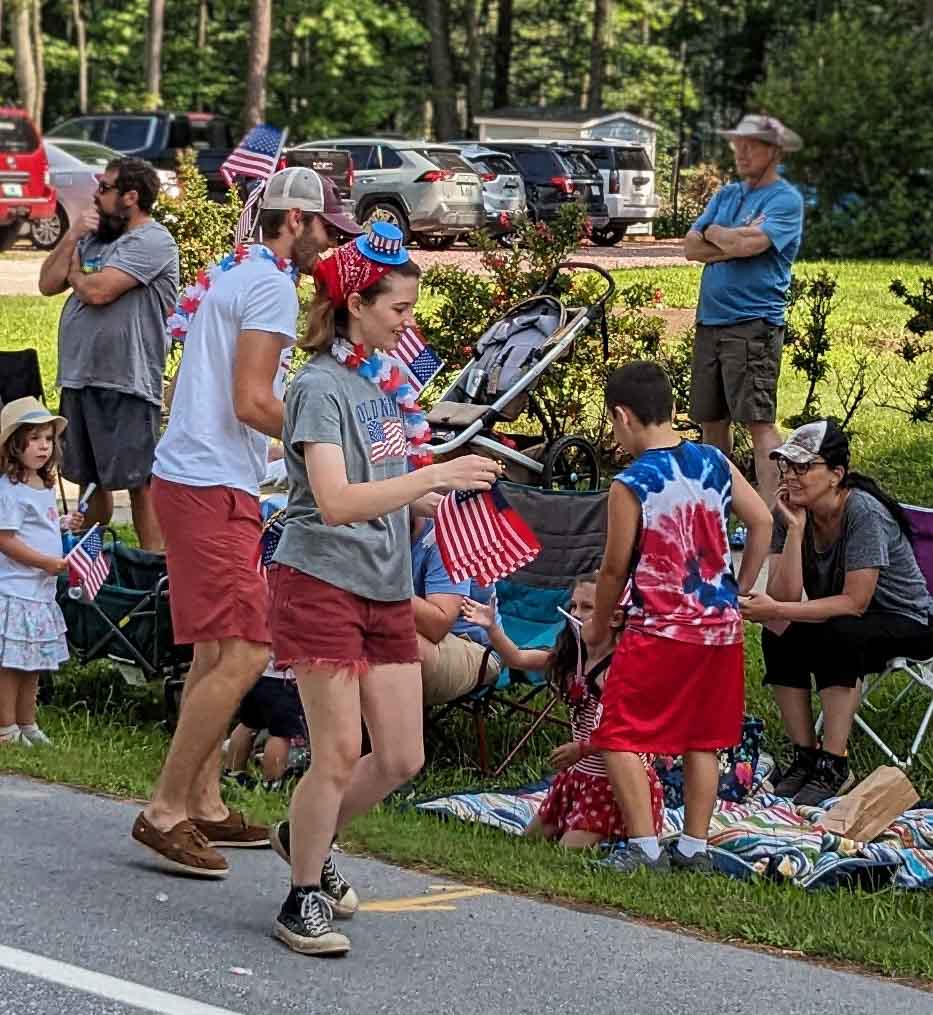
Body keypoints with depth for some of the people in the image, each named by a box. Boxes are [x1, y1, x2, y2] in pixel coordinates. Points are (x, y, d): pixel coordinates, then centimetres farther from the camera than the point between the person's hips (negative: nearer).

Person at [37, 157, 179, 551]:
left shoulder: (151, 241, -11)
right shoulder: (95, 236, 16)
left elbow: (97, 291, -20)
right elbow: (47, 284, 12)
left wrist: (73, 272, 2)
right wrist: (71, 238, 0)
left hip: (126, 384, -8)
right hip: (79, 376, 8)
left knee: (139, 482, -5)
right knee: (89, 478, 16)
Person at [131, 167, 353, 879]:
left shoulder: (233, 276, 19)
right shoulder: (271, 286, -12)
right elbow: (252, 405, -19)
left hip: (194, 481, 11)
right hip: (214, 490, -11)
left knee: (219, 652, 16)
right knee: (243, 654, -12)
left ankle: (204, 806, 20)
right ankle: (165, 812, -10)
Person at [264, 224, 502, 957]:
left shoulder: (389, 380, 10)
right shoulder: (321, 387, -14)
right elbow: (336, 500, -26)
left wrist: (442, 497, 1)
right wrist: (432, 476, -32)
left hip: (386, 590, 8)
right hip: (322, 585, -8)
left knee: (402, 758, 7)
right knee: (340, 751, -7)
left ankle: (306, 837, 31)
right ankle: (303, 899, 8)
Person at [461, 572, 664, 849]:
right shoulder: (570, 658, 3)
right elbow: (517, 658, 0)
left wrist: (582, 748, -24)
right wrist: (492, 628, -15)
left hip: (616, 781, -9)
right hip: (582, 774, 9)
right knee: (533, 837, 18)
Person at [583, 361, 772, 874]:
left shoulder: (630, 484, -12)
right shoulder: (714, 462, 3)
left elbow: (615, 567, -5)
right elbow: (762, 521, 6)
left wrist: (598, 624, 11)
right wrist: (739, 590, 17)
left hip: (659, 629, -6)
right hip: (720, 627, 6)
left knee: (620, 738, 2)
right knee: (702, 741, 14)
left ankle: (644, 846, -5)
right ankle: (694, 846, 16)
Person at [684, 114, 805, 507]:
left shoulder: (785, 199, -4)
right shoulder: (726, 195, 18)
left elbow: (750, 244, -19)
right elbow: (691, 248, 7)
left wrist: (714, 233, 0)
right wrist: (736, 243, -7)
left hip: (754, 323, -7)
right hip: (710, 321, 7)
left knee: (758, 420, -13)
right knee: (711, 419, 11)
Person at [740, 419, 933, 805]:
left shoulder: (863, 513, -27)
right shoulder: (792, 512, -9)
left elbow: (854, 603, -28)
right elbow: (785, 596, -17)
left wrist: (776, 610, -32)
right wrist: (795, 529, -25)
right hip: (840, 624, 6)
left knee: (837, 635, -35)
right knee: (778, 636, -22)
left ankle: (833, 767, -26)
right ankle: (805, 757, -11)